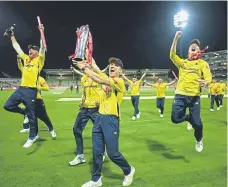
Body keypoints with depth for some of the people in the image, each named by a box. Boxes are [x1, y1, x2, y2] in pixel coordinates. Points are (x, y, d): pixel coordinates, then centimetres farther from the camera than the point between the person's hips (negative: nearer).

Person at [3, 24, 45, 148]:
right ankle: (24, 112, 29)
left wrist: (42, 32, -23)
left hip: (31, 90, -7)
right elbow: (16, 47, 24)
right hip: (21, 89, 7)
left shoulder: (39, 59, -3)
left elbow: (43, 47, -16)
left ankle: (32, 137, 15)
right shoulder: (26, 58, 15)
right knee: (8, 106, 6)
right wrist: (12, 36, 26)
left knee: (31, 115, 1)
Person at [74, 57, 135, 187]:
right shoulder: (107, 79, 14)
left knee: (112, 153, 2)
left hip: (111, 119, -7)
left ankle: (129, 171, 28)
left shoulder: (119, 81, -10)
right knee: (97, 151, 10)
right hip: (100, 117, 7)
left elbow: (98, 80, -21)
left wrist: (84, 68, -16)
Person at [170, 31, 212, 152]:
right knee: (175, 118, -7)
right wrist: (176, 39, -10)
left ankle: (199, 140, 29)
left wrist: (206, 82, -32)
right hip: (180, 95, 2)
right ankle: (189, 118, 28)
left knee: (197, 123, -4)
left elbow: (208, 76, -7)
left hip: (194, 96, -2)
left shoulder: (203, 63, 8)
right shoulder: (182, 62, 15)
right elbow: (172, 55, -3)